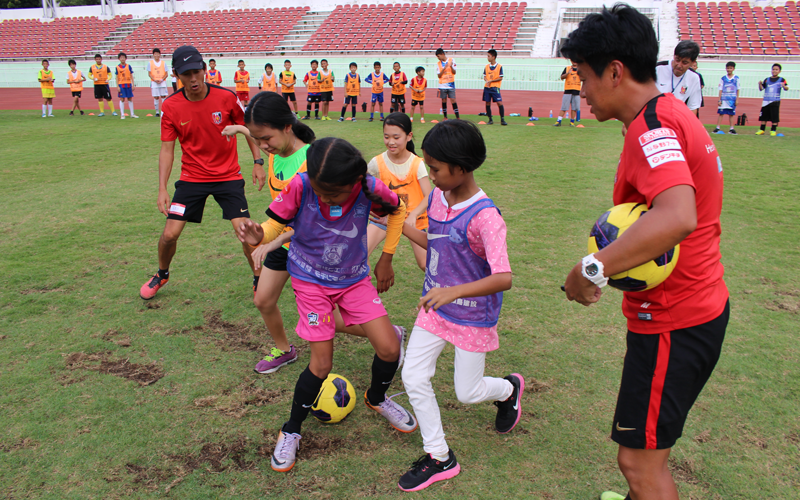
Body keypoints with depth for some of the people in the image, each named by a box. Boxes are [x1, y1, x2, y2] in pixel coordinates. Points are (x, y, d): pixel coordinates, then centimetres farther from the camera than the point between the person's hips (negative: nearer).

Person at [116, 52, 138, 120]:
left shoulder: (128, 66, 4)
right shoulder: (117, 67, 2)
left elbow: (131, 76, 6)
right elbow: (117, 77, 3)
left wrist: (133, 85, 1)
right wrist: (117, 86, -3)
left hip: (128, 84, 2)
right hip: (121, 84, -2)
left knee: (130, 99, 7)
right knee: (122, 99, -2)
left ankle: (132, 114, 15)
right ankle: (122, 114, 2)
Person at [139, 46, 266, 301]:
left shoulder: (226, 97, -12)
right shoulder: (170, 107, -9)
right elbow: (167, 149, -5)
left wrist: (258, 162, -3)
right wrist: (162, 189, -12)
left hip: (229, 176, -1)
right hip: (192, 178, 1)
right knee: (170, 234, -1)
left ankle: (259, 280, 12)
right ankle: (162, 275, 30)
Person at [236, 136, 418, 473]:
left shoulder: (371, 190, -22)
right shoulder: (300, 186, -26)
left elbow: (397, 210, 0)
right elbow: (276, 223, -15)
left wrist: (386, 259, 2)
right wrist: (258, 237, -38)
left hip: (355, 278, 2)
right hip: (311, 281, -2)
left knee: (390, 350, -2)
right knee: (322, 364, -4)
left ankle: (376, 398, 33)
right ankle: (291, 431, 22)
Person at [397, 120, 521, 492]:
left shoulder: (484, 216, -27)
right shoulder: (437, 196, -4)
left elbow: (503, 278, -33)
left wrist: (453, 291, -44)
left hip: (472, 317, -6)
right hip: (434, 307, 6)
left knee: (467, 393, 9)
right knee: (413, 378, 1)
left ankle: (509, 388, 44)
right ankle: (439, 458, 18)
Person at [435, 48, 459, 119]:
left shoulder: (451, 60, -1)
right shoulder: (438, 63, 4)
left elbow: (454, 72, -1)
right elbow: (439, 75, -2)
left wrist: (451, 67, -20)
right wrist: (444, 68, -15)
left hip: (451, 85, -2)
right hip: (442, 85, 2)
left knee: (453, 100, -5)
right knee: (444, 100, 5)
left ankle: (457, 117, -2)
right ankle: (445, 117, 15)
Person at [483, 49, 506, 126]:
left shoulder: (499, 66, -4)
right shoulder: (487, 66, 9)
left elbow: (500, 78, -6)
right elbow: (484, 76, 12)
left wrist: (491, 81, -13)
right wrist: (486, 81, -10)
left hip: (495, 88, -4)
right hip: (487, 87, 4)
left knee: (500, 103, -9)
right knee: (487, 103, 4)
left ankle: (502, 119, -1)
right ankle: (490, 120, 14)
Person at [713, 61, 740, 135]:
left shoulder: (736, 78, 5)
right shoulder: (723, 78, 4)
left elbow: (738, 90, 7)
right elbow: (720, 90, 5)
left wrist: (737, 99, 2)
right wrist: (719, 100, 0)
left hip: (732, 100, 0)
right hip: (723, 99, 0)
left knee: (731, 114, 5)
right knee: (720, 113, -2)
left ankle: (731, 128, 11)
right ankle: (717, 128, 3)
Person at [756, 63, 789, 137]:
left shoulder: (781, 80, 1)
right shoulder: (767, 80, 12)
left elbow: (786, 88, -9)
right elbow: (761, 88, 12)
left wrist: (784, 86, -32)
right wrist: (760, 84, -8)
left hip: (775, 101, -3)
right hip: (766, 101, 3)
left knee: (775, 117, -4)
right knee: (763, 116, 6)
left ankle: (773, 130, 4)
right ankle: (761, 130, 13)